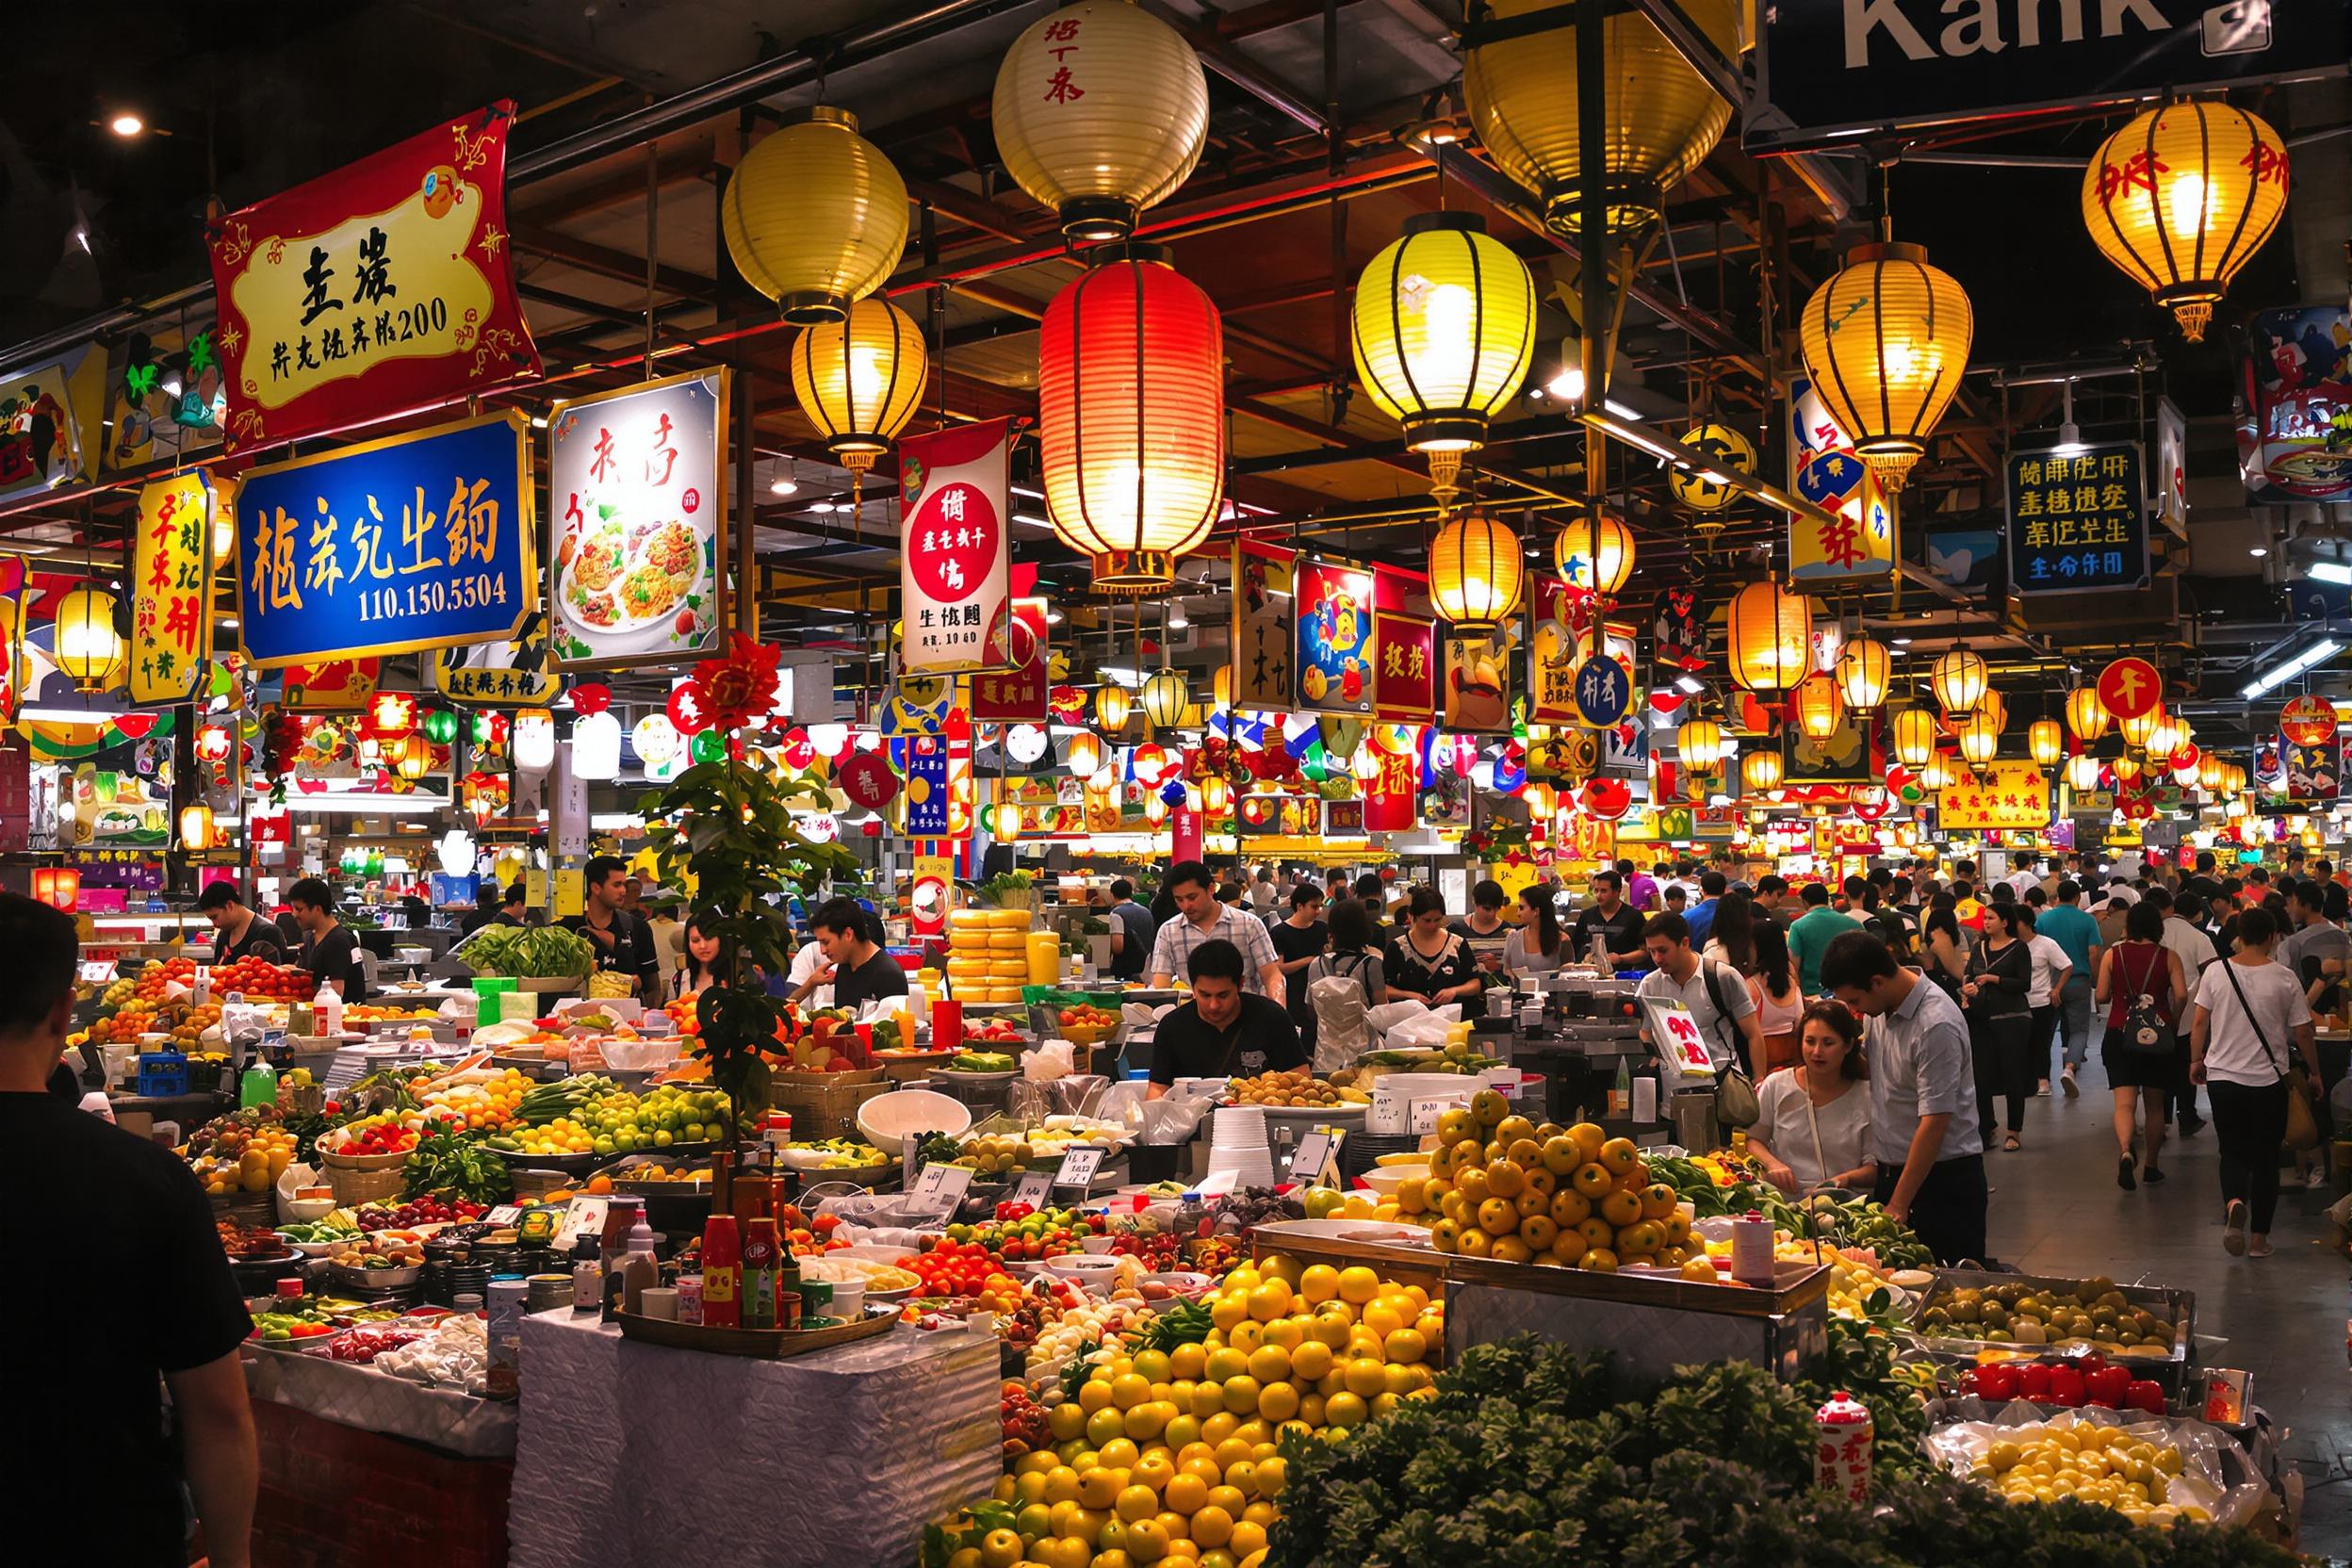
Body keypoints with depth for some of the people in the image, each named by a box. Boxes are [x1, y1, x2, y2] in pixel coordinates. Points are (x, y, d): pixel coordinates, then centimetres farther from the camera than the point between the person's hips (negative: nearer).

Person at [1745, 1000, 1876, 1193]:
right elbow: (1753, 1140, 12)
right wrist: (1772, 1163, -9)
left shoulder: (1865, 1098, 5)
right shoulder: (1776, 1086, 8)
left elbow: (1874, 1168, 7)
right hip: (1784, 1197, 1)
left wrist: (1846, 1178, -14)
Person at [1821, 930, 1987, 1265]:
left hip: (1943, 1177, -7)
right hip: (1892, 1171, 7)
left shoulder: (1936, 1026, -23)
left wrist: (1899, 1205, -20)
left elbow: (1934, 1123, -23)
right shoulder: (1878, 1006, 1)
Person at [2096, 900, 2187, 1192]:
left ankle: (2125, 1152, -34)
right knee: (2155, 1105, 15)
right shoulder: (2168, 957, -1)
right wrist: (2173, 1021, 7)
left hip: (2120, 1034, -1)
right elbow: (2181, 995, -11)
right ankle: (2151, 1166, 24)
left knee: (2124, 1102, -7)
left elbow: (2102, 997, -2)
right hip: (2159, 1035, 1)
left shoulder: (2113, 955, -1)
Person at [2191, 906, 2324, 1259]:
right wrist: (2313, 1073, 11)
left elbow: (2199, 1023, 0)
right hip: (2269, 1081, -1)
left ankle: (2234, 1203, -17)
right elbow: (2302, 1033, -3)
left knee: (2232, 1152, 12)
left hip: (2222, 1077, 1)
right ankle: (2259, 1237, 13)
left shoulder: (2216, 972, -4)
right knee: (2265, 1158, 11)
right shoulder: (2284, 978, -9)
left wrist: (2196, 1060, 14)